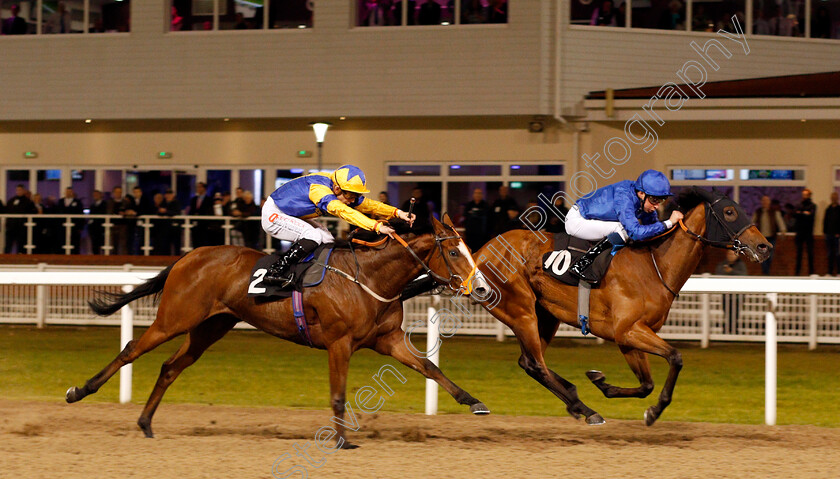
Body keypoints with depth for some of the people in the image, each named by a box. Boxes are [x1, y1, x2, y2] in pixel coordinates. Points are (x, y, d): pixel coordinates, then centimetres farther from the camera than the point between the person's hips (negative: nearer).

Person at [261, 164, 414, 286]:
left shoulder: (343, 193, -5)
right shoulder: (319, 189, -34)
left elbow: (367, 205, -2)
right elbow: (343, 211, -46)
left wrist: (397, 213, -17)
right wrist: (376, 226, -53)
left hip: (290, 216, 10)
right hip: (273, 216, -10)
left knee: (326, 239, 4)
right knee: (313, 236, -26)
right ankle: (275, 271, -22)